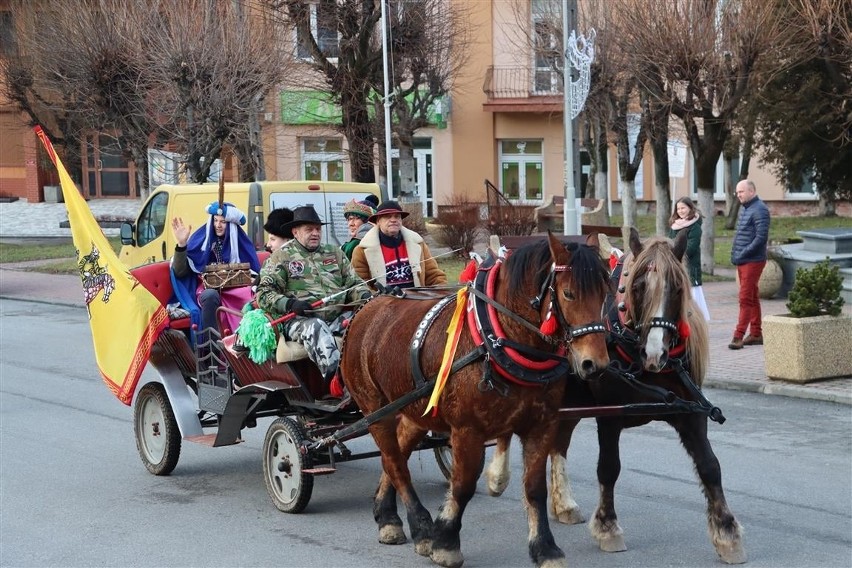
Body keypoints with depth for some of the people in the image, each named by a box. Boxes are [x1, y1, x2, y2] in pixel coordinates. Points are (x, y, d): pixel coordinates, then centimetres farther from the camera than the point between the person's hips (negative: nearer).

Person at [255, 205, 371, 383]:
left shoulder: (335, 253, 23)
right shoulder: (282, 256, 9)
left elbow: (354, 282, 24)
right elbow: (264, 293, 0)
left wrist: (364, 295, -1)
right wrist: (289, 304, -19)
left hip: (338, 316, 4)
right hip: (300, 319, -4)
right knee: (316, 328, -39)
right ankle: (335, 378, -54)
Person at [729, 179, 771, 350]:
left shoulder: (759, 210, -13)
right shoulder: (744, 209, 15)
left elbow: (761, 237, -21)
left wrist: (742, 254, -20)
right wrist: (735, 254, 10)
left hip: (753, 261, -9)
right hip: (742, 261, 9)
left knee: (746, 299, -10)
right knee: (752, 298, 13)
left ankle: (739, 336, -11)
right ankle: (756, 334, 19)